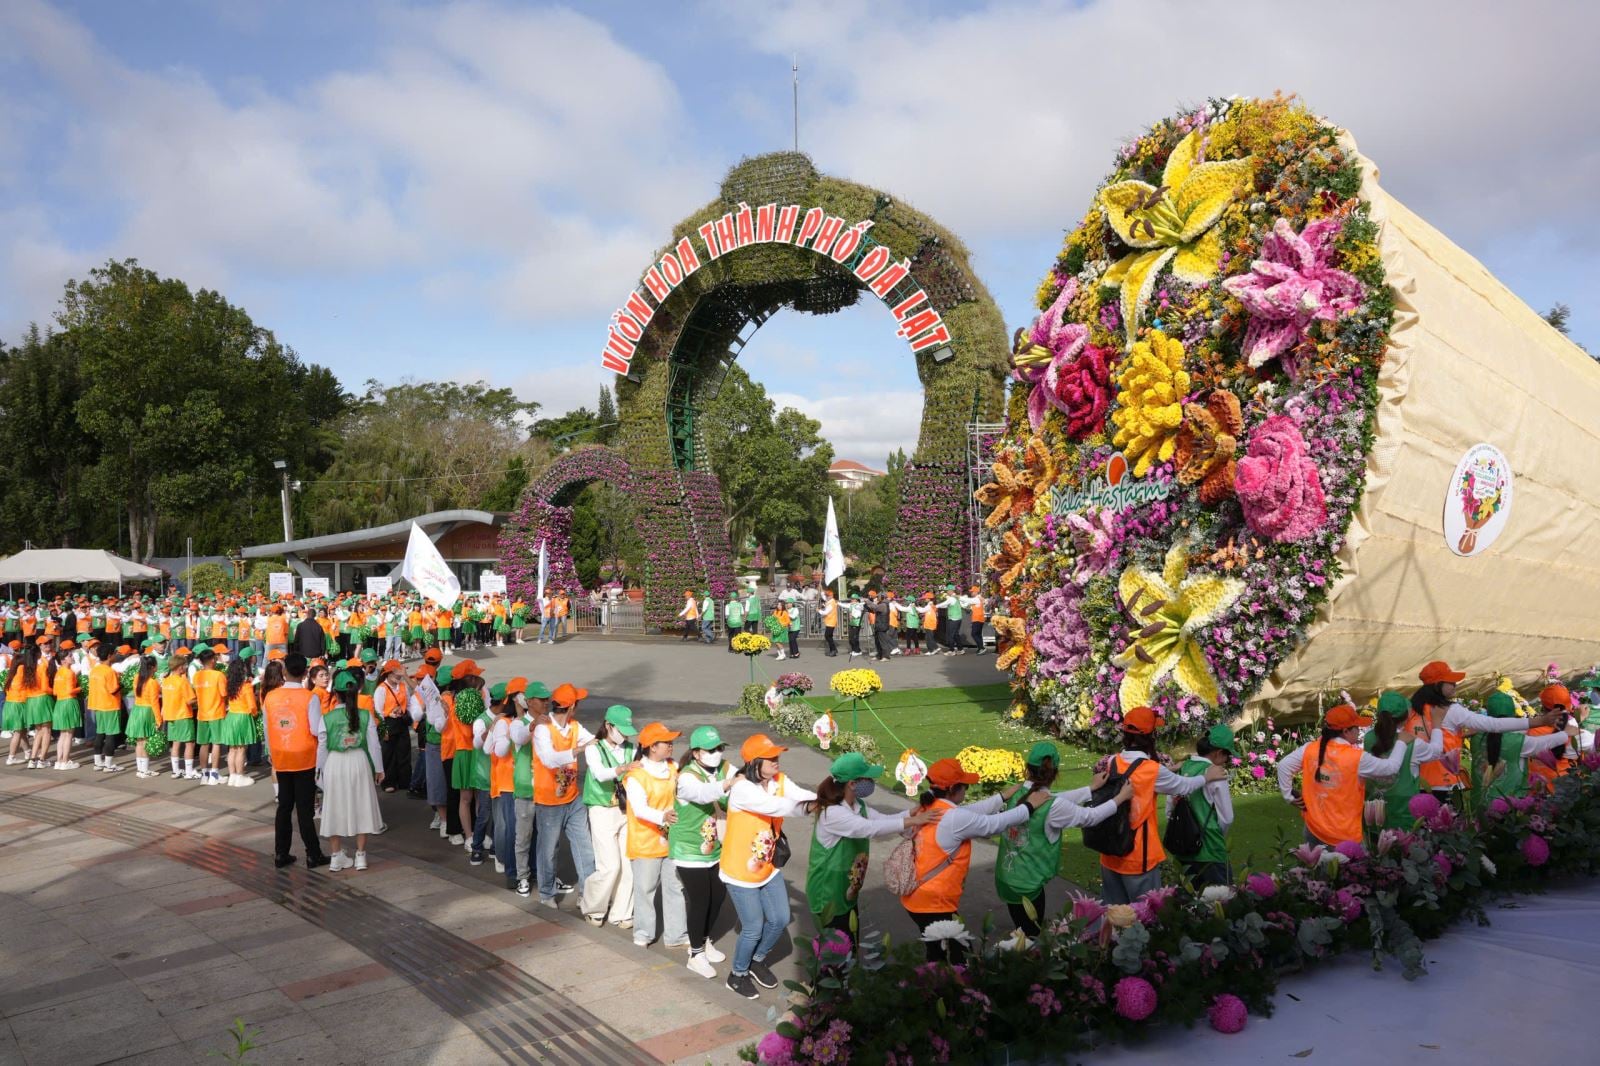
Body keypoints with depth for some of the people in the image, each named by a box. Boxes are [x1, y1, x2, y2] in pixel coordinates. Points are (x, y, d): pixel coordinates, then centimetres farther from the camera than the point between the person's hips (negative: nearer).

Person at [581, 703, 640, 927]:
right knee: (610, 866, -7)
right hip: (602, 812, -4)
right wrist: (623, 768, -45)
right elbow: (600, 774, -28)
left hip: (626, 811, 4)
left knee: (628, 865, 3)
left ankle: (621, 913, 19)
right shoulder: (594, 749, -9)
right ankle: (592, 907, 17)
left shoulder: (631, 749, 2)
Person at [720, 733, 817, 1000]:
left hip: (768, 867, 7)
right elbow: (777, 806, -39)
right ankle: (738, 975, 30)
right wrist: (808, 806, -46)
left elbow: (802, 796, -22)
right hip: (741, 871, -6)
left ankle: (758, 961, 38)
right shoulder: (742, 788, -27)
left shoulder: (779, 780, -6)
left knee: (780, 920, 10)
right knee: (753, 928, 3)